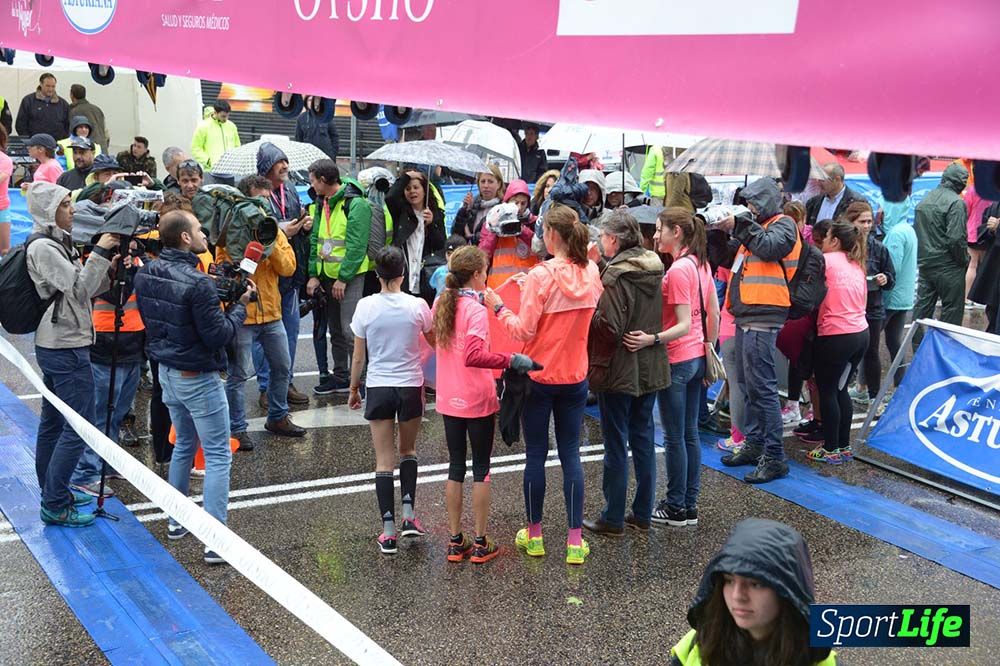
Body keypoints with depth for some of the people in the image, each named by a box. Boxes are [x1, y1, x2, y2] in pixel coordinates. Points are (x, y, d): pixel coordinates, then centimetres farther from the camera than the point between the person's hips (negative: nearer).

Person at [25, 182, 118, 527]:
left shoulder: (58, 243, 14)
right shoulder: (44, 247, -15)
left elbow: (88, 290, 12)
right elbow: (78, 290, -21)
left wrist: (110, 266, -3)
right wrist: (100, 253, -21)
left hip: (54, 346, 10)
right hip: (66, 347, -10)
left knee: (53, 422, 17)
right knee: (79, 427, -7)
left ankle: (53, 493, 27)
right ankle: (55, 506, -1)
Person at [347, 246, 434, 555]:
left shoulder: (366, 307, -9)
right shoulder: (417, 306, -9)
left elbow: (358, 356, -1)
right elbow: (434, 342, 7)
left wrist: (354, 388, 12)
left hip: (378, 387, 0)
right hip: (411, 387, 0)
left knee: (384, 460, 6)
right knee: (408, 451, 22)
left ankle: (388, 531, 4)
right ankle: (408, 515, 10)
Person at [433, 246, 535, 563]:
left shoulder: (441, 305, 3)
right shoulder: (476, 310, -19)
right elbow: (474, 356, -31)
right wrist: (511, 360, -27)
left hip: (449, 400, 6)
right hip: (478, 402, -6)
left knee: (455, 467, 13)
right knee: (481, 470, 6)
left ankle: (456, 542, 18)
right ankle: (480, 544, 12)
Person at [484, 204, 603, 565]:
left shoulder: (541, 275, -18)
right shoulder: (592, 272, -1)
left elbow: (524, 331, -17)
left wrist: (498, 308, -3)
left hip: (539, 377, -4)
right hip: (576, 377, 4)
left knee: (536, 454, 9)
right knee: (571, 455, 9)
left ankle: (534, 535, 20)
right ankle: (575, 541, 9)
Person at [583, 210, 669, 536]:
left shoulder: (615, 276, -17)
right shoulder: (654, 268, 6)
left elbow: (609, 326, -21)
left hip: (619, 371, -7)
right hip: (651, 369, 7)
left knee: (616, 444, 2)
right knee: (643, 439, 14)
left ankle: (613, 518, 10)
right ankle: (643, 513, 22)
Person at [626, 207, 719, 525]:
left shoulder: (677, 270, -19)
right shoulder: (701, 264, 7)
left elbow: (685, 325, -22)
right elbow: (713, 314, 11)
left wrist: (652, 340, -33)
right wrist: (707, 349, 20)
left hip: (676, 362, -9)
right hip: (696, 359, 9)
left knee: (674, 437, 1)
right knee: (690, 434, 14)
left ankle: (676, 507, 10)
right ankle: (690, 504, 21)